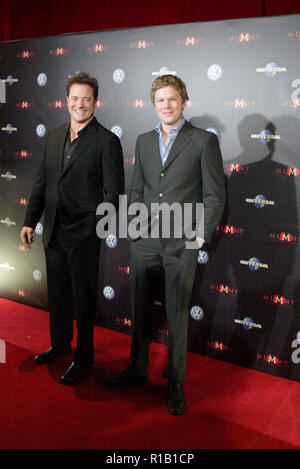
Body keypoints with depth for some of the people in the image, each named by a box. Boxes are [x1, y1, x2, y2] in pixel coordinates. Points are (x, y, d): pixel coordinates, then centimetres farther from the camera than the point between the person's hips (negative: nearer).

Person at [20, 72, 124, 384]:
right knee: (57, 292, 19)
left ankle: (84, 358, 23)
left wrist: (94, 227, -18)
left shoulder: (107, 141, -9)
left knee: (83, 298, 6)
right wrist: (30, 221, 11)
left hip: (84, 235, -6)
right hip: (53, 231, 6)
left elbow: (113, 193, -11)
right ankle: (60, 344, 40)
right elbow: (41, 183, 14)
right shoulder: (54, 137, 11)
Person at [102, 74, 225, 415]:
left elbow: (214, 195, -3)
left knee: (177, 316, 6)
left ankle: (175, 381, 24)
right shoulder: (144, 141, 12)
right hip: (144, 242, 4)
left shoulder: (204, 141, -3)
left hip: (181, 244, -4)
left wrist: (201, 235, -9)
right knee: (140, 310, 14)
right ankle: (137, 370, 33)